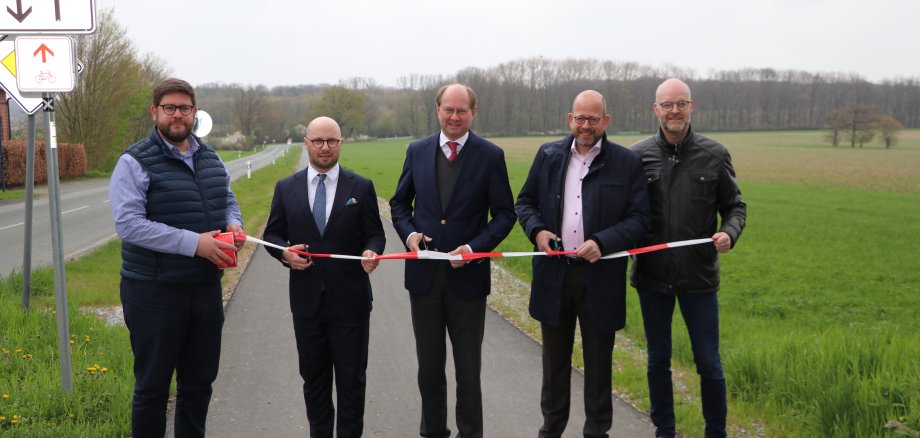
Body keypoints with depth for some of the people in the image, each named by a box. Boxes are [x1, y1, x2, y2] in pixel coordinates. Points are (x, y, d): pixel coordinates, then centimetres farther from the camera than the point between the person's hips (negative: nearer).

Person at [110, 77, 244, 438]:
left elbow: (228, 201, 23)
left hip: (205, 288, 6)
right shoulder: (135, 162, -11)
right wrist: (194, 243, -25)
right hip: (155, 295, -6)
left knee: (199, 382, 17)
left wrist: (234, 224, -3)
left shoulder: (210, 159, 10)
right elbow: (127, 224, -20)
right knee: (152, 387, 5)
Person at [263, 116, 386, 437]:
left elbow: (375, 234, 2)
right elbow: (272, 235, 8)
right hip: (307, 300, 2)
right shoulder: (286, 188, 4)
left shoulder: (361, 187, 0)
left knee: (351, 379, 6)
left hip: (350, 300, -2)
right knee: (313, 378, 14)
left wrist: (371, 252, -20)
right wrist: (285, 252, -13)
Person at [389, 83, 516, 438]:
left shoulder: (491, 155, -4)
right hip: (424, 274, 3)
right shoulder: (417, 151, 4)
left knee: (468, 368, 8)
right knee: (429, 365, 14)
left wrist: (476, 247, -17)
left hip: (467, 275, -3)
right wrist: (408, 233, -8)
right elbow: (399, 203, 12)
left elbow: (504, 213, -3)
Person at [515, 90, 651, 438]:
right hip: (554, 275, 3)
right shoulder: (548, 155, 6)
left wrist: (602, 242, -20)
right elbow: (524, 201, 12)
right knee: (554, 360, 15)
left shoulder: (627, 162, -3)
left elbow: (640, 217, -6)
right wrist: (536, 230, -8)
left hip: (601, 278, -2)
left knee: (598, 363, 9)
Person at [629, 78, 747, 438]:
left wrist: (729, 233, -15)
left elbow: (735, 206, 6)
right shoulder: (638, 155, 0)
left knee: (708, 363, 5)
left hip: (699, 275, -1)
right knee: (658, 360, 13)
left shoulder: (714, 155, -1)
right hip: (652, 274, 1)